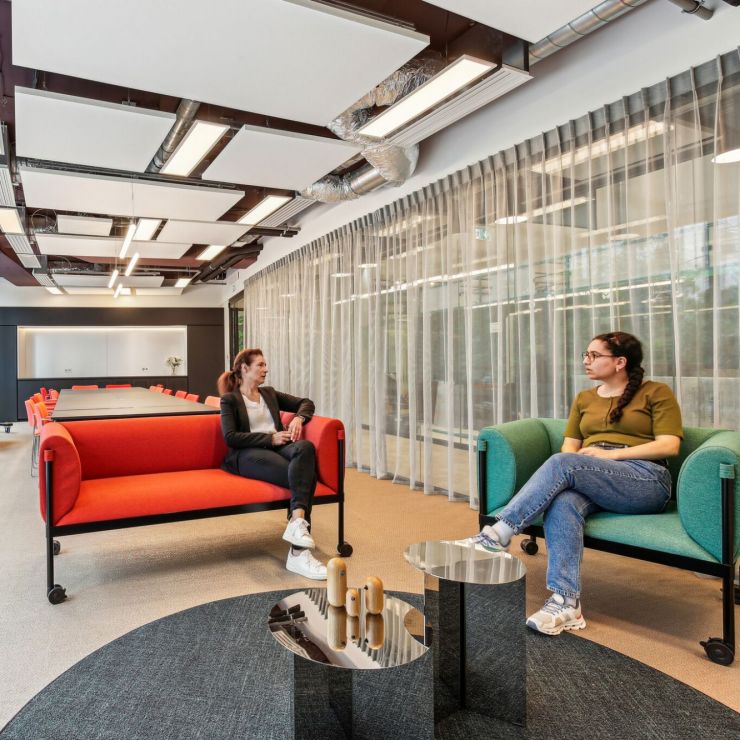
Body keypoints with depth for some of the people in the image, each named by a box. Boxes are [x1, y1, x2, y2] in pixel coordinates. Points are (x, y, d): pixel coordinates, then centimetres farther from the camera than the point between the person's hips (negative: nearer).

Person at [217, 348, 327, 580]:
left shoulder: (269, 393, 26)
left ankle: (297, 522, -45)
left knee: (305, 447, -34)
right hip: (248, 454, -4)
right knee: (304, 476, -32)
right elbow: (230, 437, -4)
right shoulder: (230, 399, 10)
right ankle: (299, 551, -38)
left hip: (278, 446, 5)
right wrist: (270, 438, -13)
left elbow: (306, 402, 25)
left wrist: (298, 418, 1)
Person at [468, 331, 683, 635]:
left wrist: (610, 454, -11)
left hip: (645, 479, -4)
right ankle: (565, 602, -39)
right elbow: (569, 447, 17)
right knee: (563, 502, -33)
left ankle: (499, 533, -33)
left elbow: (670, 446, -1)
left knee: (563, 463, -32)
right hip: (590, 480, 4)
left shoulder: (655, 392, 10)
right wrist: (566, 474, -8)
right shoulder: (584, 398, 24)